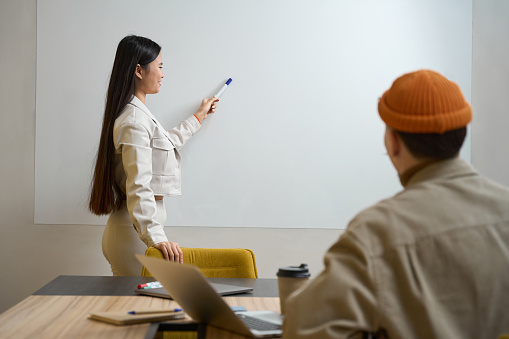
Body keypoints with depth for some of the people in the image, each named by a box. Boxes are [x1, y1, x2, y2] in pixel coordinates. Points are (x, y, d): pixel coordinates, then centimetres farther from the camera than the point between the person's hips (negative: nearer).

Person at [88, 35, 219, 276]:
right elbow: (139, 187, -26)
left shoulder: (139, 114, 16)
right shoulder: (134, 121, -16)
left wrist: (198, 117, 49)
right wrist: (156, 238, -35)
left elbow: (165, 143, 38)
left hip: (139, 228, 10)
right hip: (134, 232, -10)